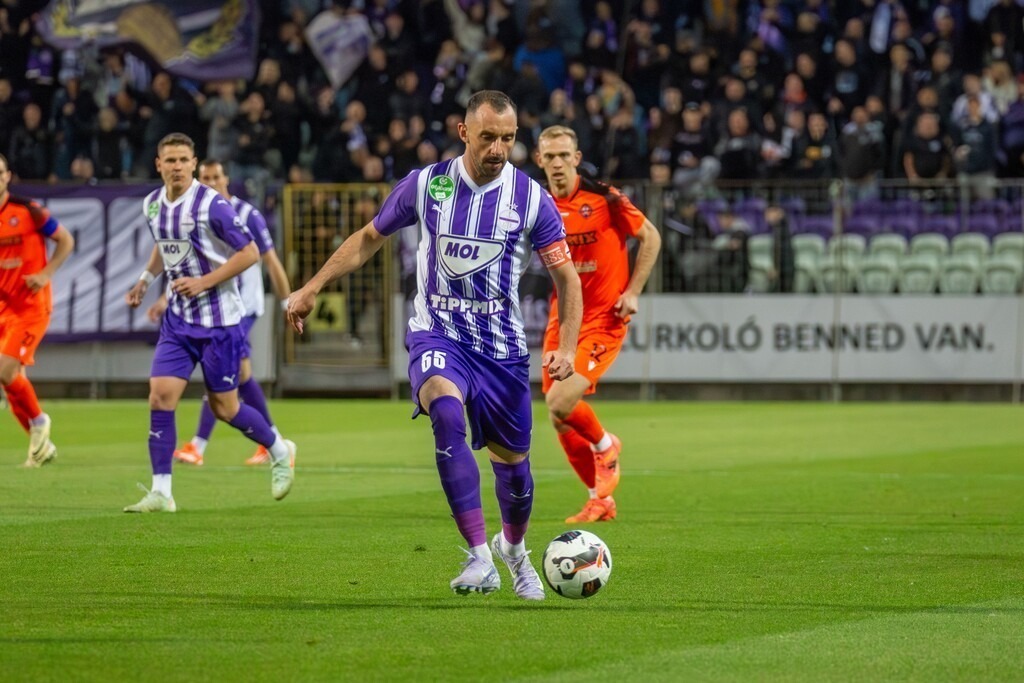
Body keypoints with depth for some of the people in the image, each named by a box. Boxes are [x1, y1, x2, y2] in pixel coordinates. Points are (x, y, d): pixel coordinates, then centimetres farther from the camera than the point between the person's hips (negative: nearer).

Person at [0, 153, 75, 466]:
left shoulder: (27, 211, -9)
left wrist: (46, 274, -12)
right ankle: (41, 445, 23)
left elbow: (66, 240, -1)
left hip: (31, 306, -5)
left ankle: (38, 421, 6)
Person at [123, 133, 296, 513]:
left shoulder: (211, 205, -16)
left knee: (224, 408, 3)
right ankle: (161, 493, -7)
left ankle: (280, 453, 31)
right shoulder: (152, 205, 4)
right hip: (178, 318, 5)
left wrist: (204, 282, -20)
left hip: (218, 317, -5)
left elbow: (249, 253, -13)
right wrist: (146, 278, 11)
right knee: (161, 395, -10)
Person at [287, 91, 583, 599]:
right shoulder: (426, 185, -4)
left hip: (502, 344, 1)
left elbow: (566, 278, -2)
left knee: (512, 461, 8)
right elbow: (370, 238, 11)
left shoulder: (531, 199, -6)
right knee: (447, 413, -32)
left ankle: (513, 547, 43)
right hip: (437, 333, -1)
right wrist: (312, 288, 6)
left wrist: (566, 347, -16)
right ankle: (480, 558, -35)